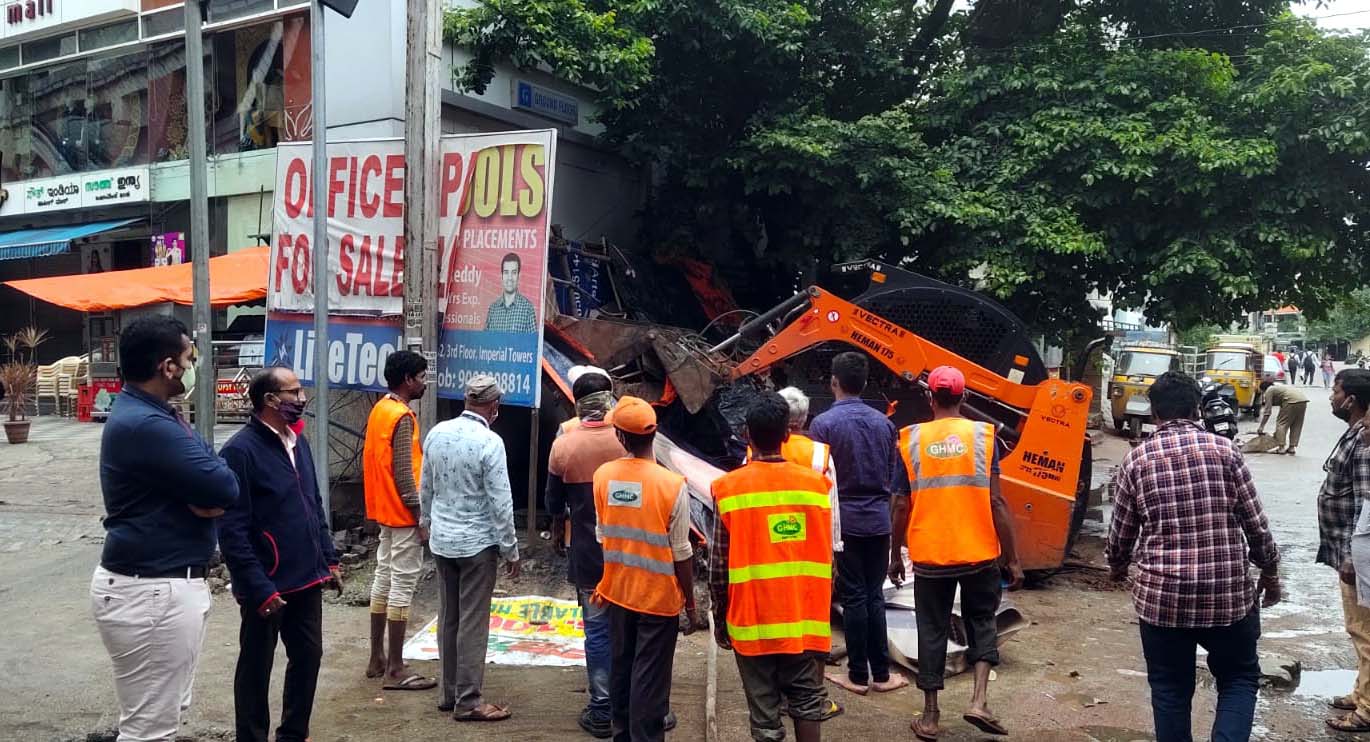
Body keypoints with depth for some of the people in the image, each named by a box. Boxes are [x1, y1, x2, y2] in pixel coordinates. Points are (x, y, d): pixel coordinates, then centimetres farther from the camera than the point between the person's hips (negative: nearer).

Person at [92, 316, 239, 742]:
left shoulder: (149, 415, 11)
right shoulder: (146, 425, -23)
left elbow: (201, 482, 9)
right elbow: (225, 488, -24)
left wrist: (207, 497, -14)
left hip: (165, 583, 11)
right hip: (151, 592, -11)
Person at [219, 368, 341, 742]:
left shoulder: (298, 443, 8)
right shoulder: (240, 450, -16)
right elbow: (232, 530, -19)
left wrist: (329, 559, 13)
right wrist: (259, 589, -20)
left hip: (306, 578, 8)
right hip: (267, 586, -8)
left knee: (308, 655, 16)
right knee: (256, 668, 9)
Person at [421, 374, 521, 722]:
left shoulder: (437, 433, 1)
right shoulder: (490, 442, -18)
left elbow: (425, 487, 11)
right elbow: (500, 502, -15)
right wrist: (511, 550, -7)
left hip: (441, 540, 6)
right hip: (477, 543, -6)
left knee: (448, 618, 15)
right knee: (473, 624, 2)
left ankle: (448, 692, 25)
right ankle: (468, 701, 8)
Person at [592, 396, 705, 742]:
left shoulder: (602, 476, -6)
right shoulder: (672, 485, -18)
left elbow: (602, 535, 4)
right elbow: (681, 553, -14)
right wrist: (691, 604, -3)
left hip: (618, 591, 4)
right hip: (659, 595, -4)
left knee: (620, 668, 18)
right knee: (650, 678, 5)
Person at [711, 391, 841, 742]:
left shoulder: (728, 488, -8)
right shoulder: (816, 483, -3)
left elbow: (719, 567, -6)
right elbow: (827, 558, 2)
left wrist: (719, 620, 6)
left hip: (751, 621, -1)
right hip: (805, 618, 2)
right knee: (807, 705, 15)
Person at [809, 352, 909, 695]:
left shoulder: (824, 423, -11)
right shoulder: (883, 423, 3)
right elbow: (895, 477, 9)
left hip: (844, 521, -4)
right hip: (878, 520, 4)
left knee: (854, 598, 3)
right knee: (875, 596, 11)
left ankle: (858, 675, 10)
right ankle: (881, 674, 16)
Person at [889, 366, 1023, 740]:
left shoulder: (911, 438, -2)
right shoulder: (982, 435, -4)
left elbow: (902, 505, -1)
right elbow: (996, 502, -5)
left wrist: (895, 555, 11)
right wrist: (1012, 558, 1)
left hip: (929, 555, 0)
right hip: (979, 553, 0)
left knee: (933, 630, 11)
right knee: (982, 622, 19)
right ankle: (979, 700, 5)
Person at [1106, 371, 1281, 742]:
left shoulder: (1137, 458, -1)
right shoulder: (1224, 449, -3)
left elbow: (1120, 532, 6)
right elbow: (1256, 523, 0)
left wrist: (1118, 568, 26)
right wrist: (1270, 573, 16)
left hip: (1161, 594, 0)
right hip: (1229, 592, 0)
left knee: (1170, 687, 14)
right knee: (1239, 677, 19)